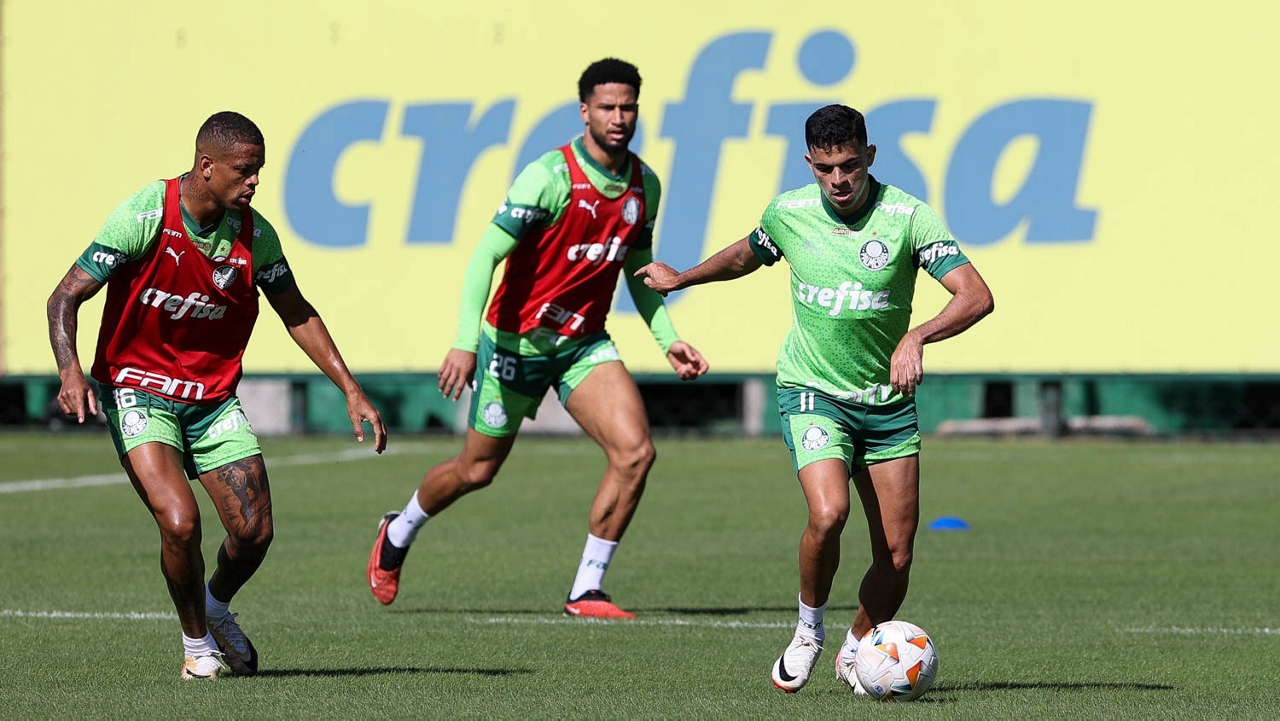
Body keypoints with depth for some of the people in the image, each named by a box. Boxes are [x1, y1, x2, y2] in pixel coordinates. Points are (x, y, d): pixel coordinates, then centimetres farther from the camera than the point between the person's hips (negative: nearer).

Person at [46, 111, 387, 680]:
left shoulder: (253, 234, -5)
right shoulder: (144, 217, -18)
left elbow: (298, 315, 10)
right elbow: (65, 297, -16)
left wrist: (351, 390, 4)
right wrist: (71, 372, -33)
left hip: (214, 397, 4)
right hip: (139, 392, -4)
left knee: (254, 532, -5)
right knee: (180, 521, -23)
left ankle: (216, 606, 29)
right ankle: (196, 643, 3)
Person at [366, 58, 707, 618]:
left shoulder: (644, 184, 0)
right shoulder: (550, 176, -21)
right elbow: (486, 254, -24)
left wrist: (668, 340, 6)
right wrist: (466, 343, -32)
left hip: (583, 342, 5)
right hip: (517, 339, -5)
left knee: (635, 452, -15)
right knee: (477, 470, 9)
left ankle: (586, 591, -5)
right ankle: (397, 535, 40)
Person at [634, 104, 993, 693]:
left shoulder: (909, 217, -13)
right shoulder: (788, 213, -5)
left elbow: (976, 296, -21)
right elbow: (747, 255, 20)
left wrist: (917, 338, -38)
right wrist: (682, 278, 34)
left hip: (888, 399, 1)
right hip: (812, 391, -1)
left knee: (896, 557, 0)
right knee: (828, 513, -27)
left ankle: (856, 651, 28)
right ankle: (808, 629, -1)